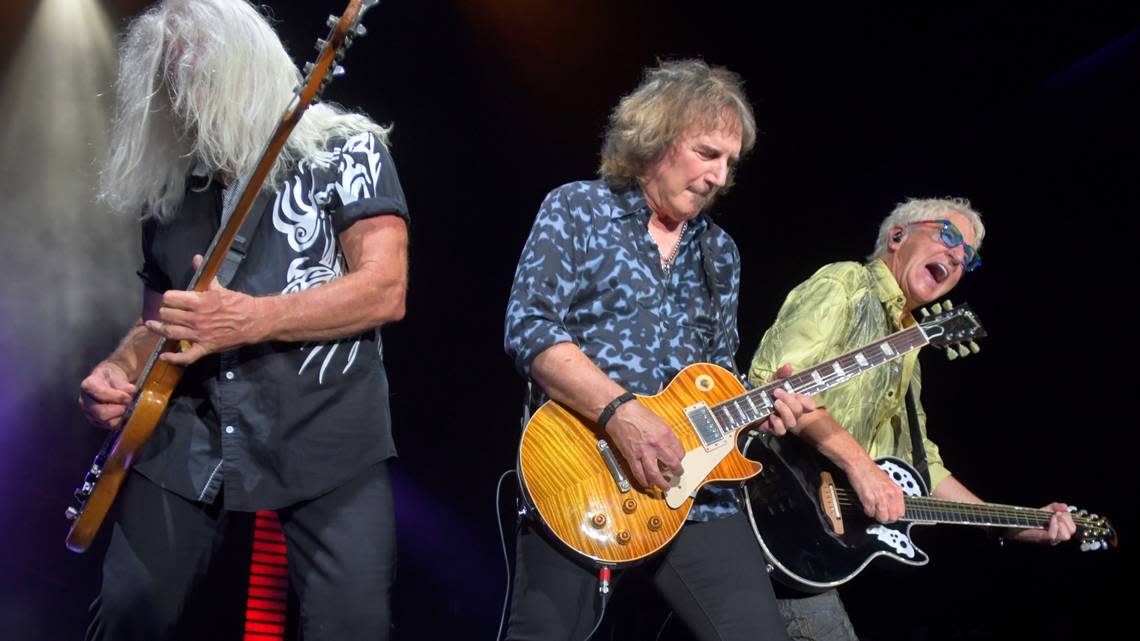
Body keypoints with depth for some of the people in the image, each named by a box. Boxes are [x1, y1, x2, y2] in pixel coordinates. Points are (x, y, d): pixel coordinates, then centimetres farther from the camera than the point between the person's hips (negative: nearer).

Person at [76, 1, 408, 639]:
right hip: (188, 442, 5)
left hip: (326, 441, -4)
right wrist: (118, 369, 0)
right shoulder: (172, 190, 16)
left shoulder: (344, 149, 0)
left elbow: (385, 291, -11)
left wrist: (250, 319, -21)